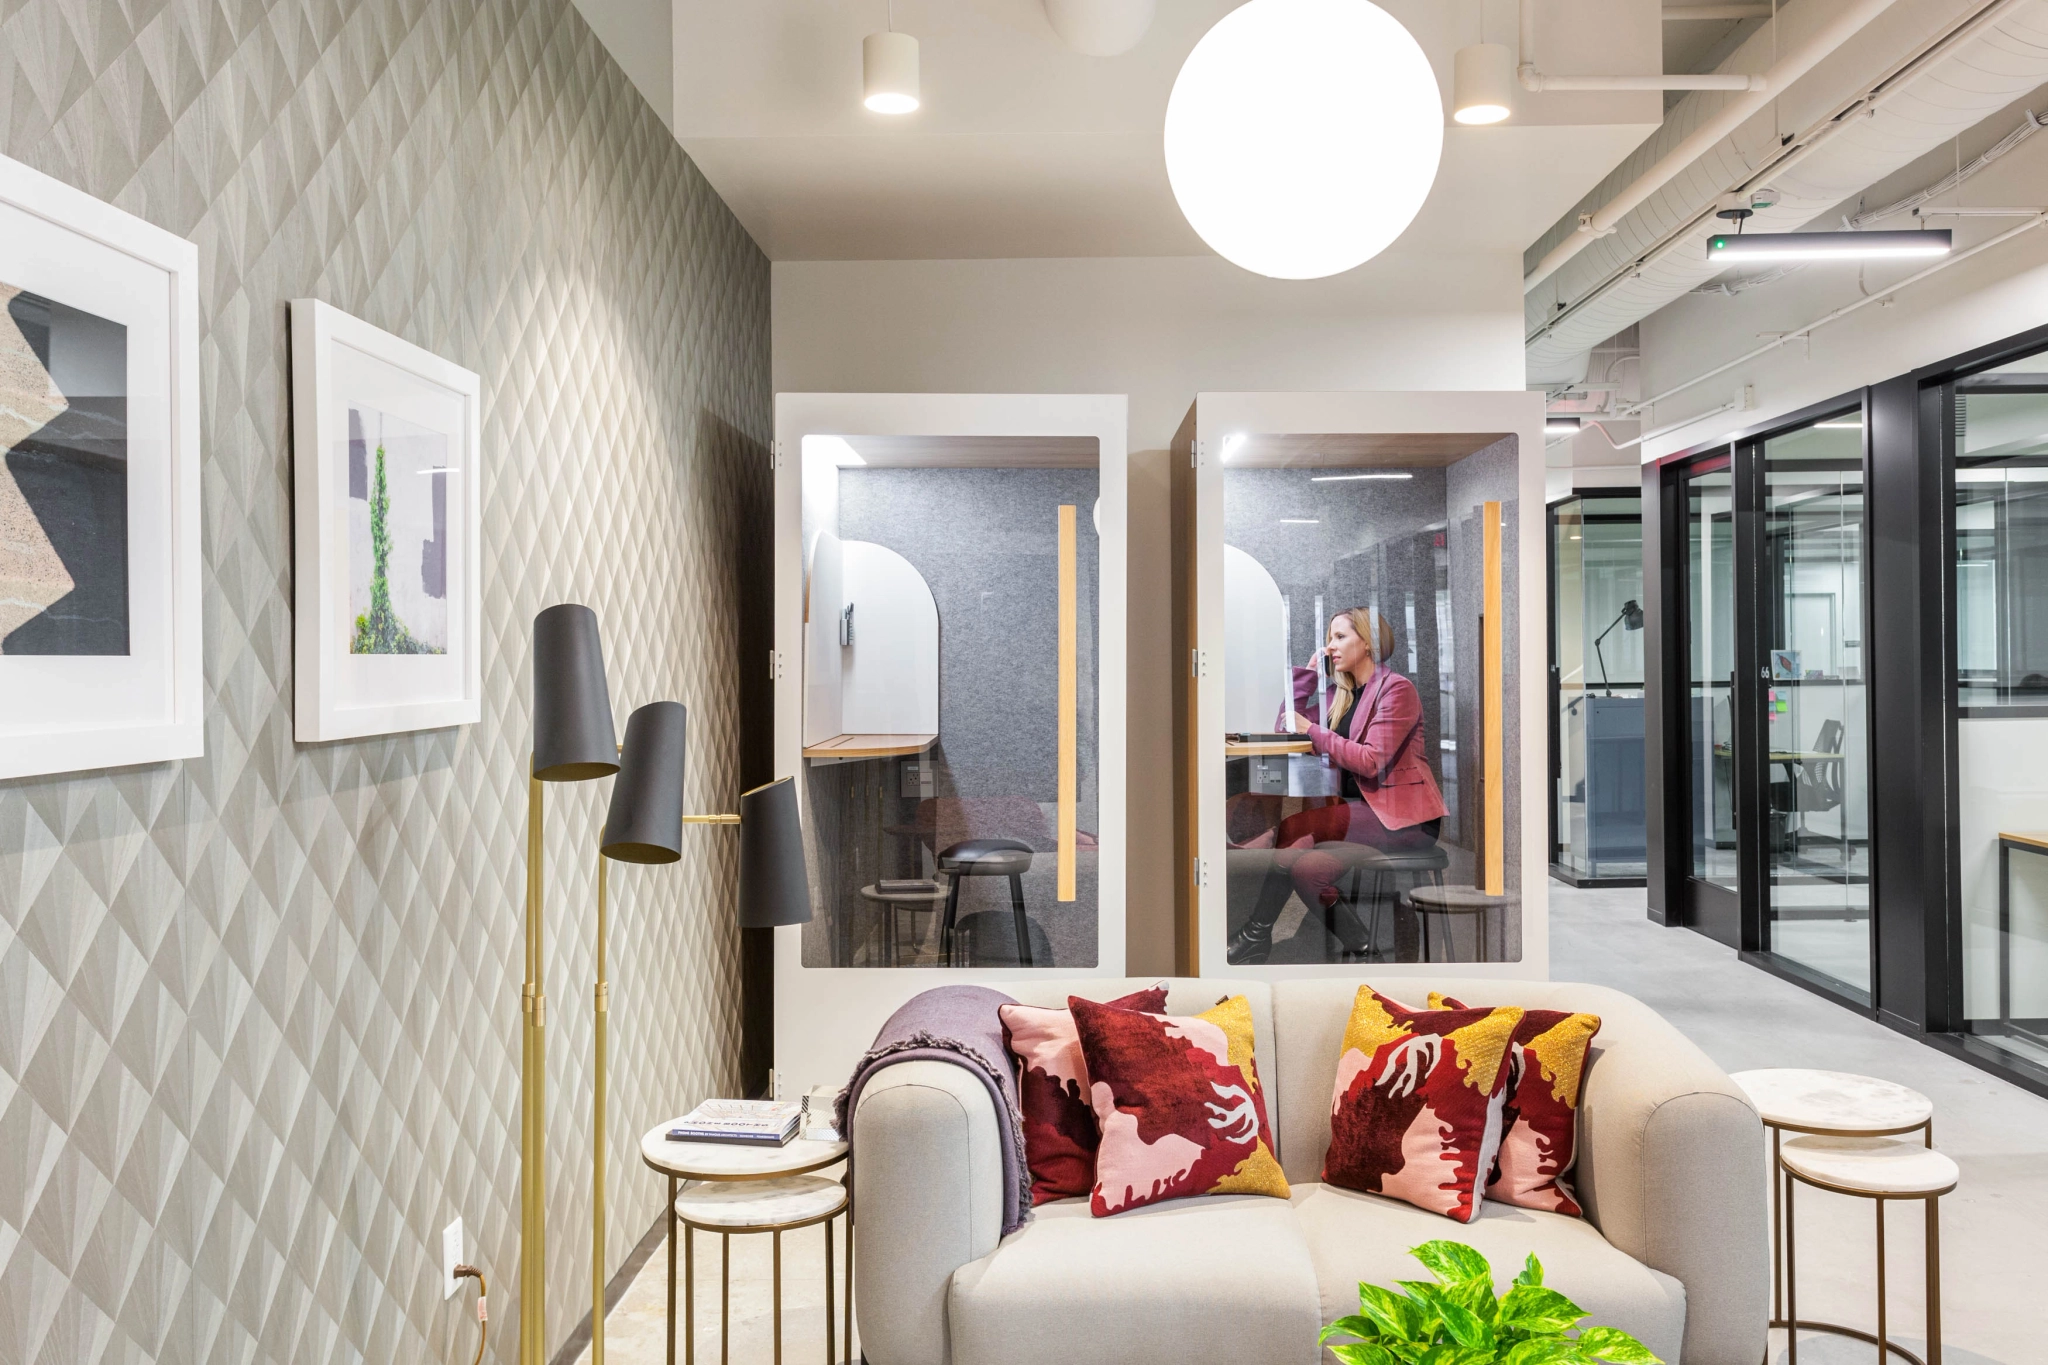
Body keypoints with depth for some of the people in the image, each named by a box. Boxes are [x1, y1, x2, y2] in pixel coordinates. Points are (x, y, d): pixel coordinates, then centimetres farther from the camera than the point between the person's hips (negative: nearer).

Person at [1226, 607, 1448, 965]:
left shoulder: (1396, 689, -7)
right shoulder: (1342, 692, 17)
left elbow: (1371, 761, -19)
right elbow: (1288, 726, 20)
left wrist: (1311, 729, -16)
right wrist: (1308, 671, 12)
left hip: (1404, 816, -7)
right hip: (1361, 809, 7)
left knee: (1294, 828, -24)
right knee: (1303, 864, -22)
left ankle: (1256, 935, -10)